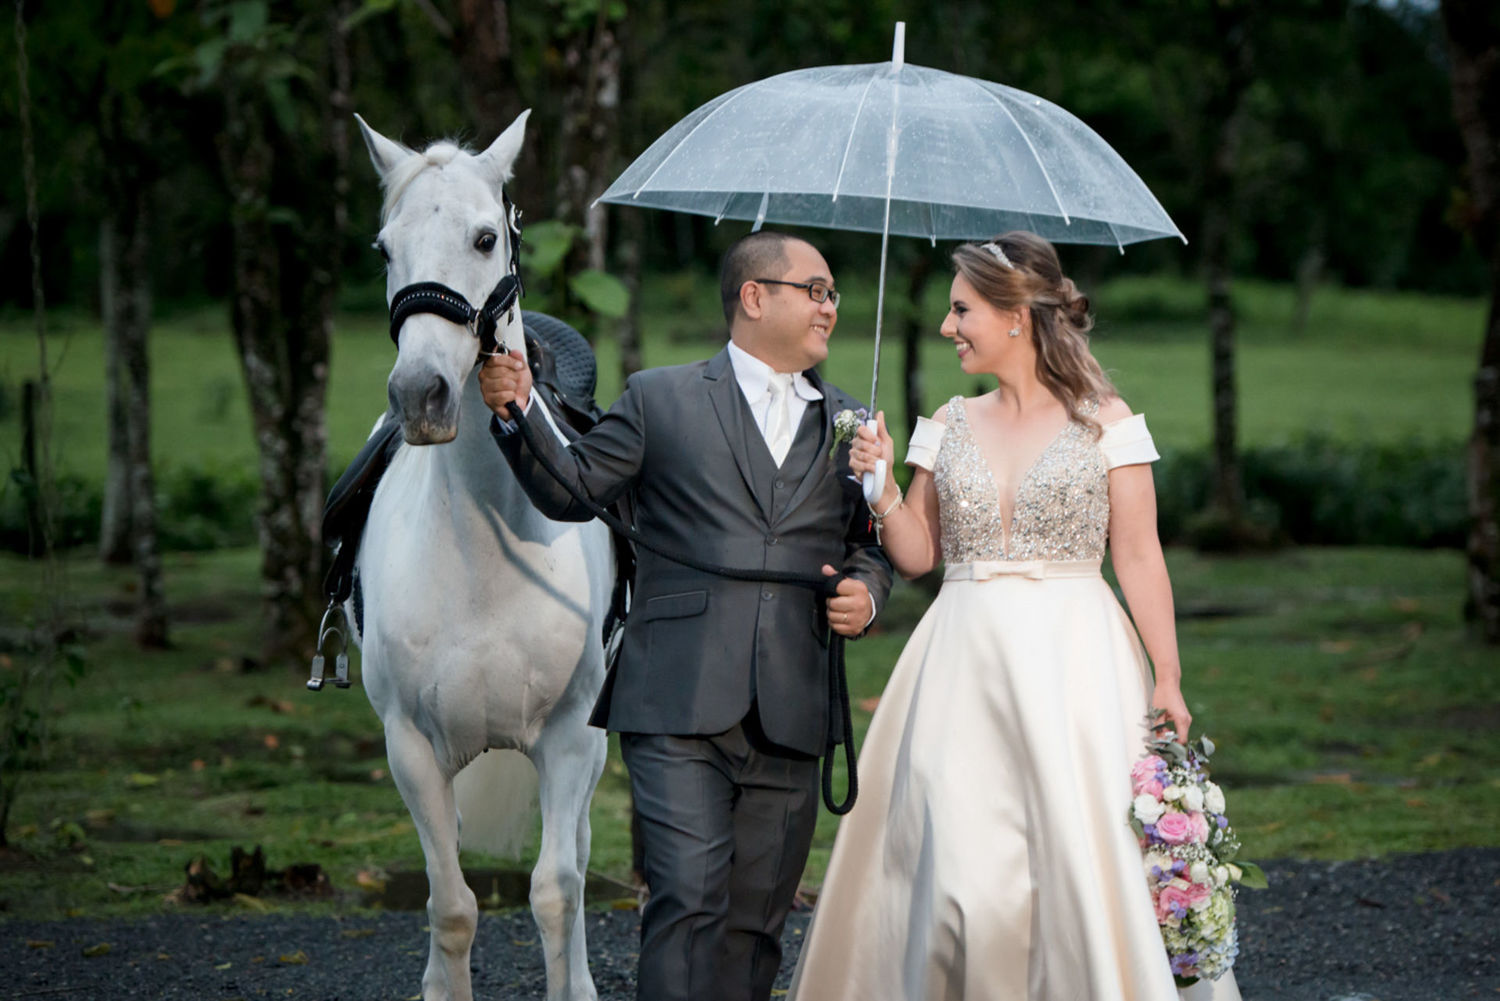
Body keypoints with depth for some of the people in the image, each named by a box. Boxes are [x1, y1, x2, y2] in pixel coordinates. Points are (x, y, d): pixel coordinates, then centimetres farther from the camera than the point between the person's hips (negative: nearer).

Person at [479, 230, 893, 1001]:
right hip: (679, 707, -4)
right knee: (689, 898, -15)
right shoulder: (660, 400, 7)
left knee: (755, 920, 6)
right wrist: (518, 411, -10)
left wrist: (866, 593, 2)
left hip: (788, 720, 4)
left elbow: (868, 544, 23)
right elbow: (571, 488, 6)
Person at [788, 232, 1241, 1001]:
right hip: (962, 668, 3)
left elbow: (1139, 558, -1)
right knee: (961, 875, -6)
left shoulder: (1104, 420, 0)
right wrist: (883, 490, -4)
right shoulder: (951, 425, 11)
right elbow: (917, 555, 13)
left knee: (1083, 865, -8)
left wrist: (1167, 679, -7)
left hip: (1070, 662, -3)